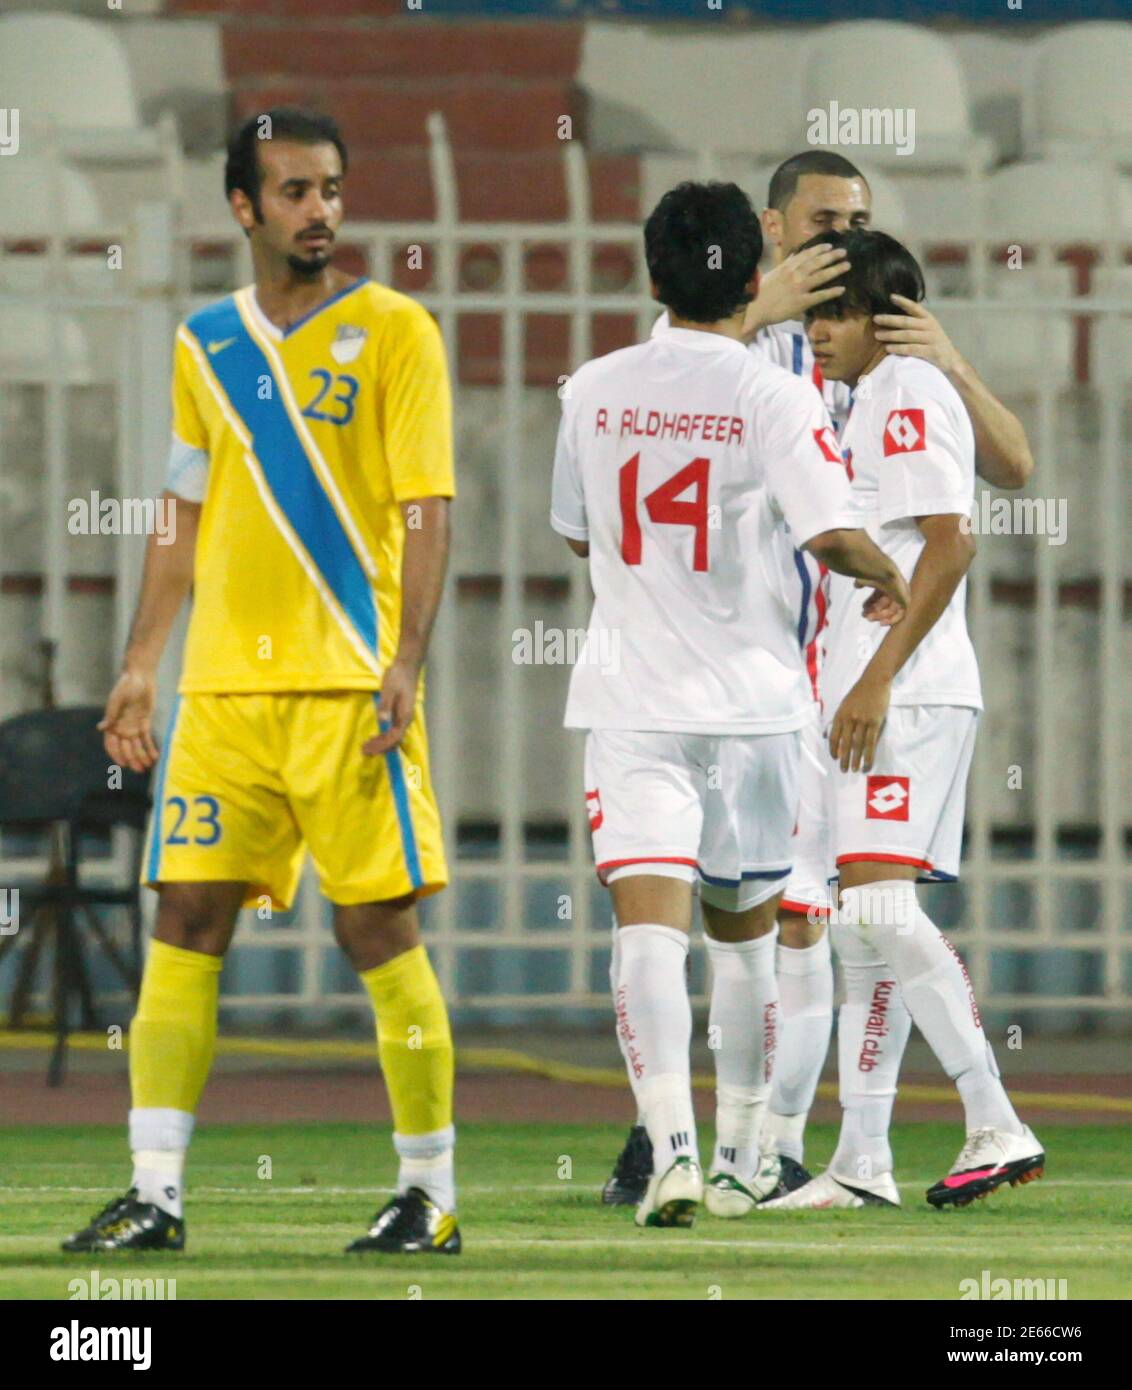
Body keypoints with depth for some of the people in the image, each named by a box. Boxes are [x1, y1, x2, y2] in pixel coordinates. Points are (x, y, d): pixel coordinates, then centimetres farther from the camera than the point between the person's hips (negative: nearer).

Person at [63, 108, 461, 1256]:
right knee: (186, 918, -1)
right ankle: (156, 1194, 0)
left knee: (378, 927, -4)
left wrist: (405, 664, -16)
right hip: (221, 686, 5)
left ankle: (431, 1194, 6)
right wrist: (139, 668, 13)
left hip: (348, 683, -5)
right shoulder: (206, 344, 14)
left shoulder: (392, 331, -1)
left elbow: (426, 510, -5)